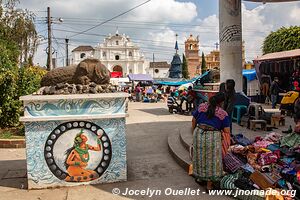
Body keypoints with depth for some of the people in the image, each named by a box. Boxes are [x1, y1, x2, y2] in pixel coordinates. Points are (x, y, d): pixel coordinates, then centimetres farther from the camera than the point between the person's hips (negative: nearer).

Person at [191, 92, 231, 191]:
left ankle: (199, 177, 39)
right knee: (212, 159, 10)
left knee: (200, 157, 21)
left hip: (199, 134, 3)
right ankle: (209, 184, 19)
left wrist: (194, 131, 22)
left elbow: (193, 121, 9)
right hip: (213, 137, -3)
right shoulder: (223, 114, -3)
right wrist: (226, 144, 10)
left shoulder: (201, 106, 4)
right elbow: (227, 131, -3)